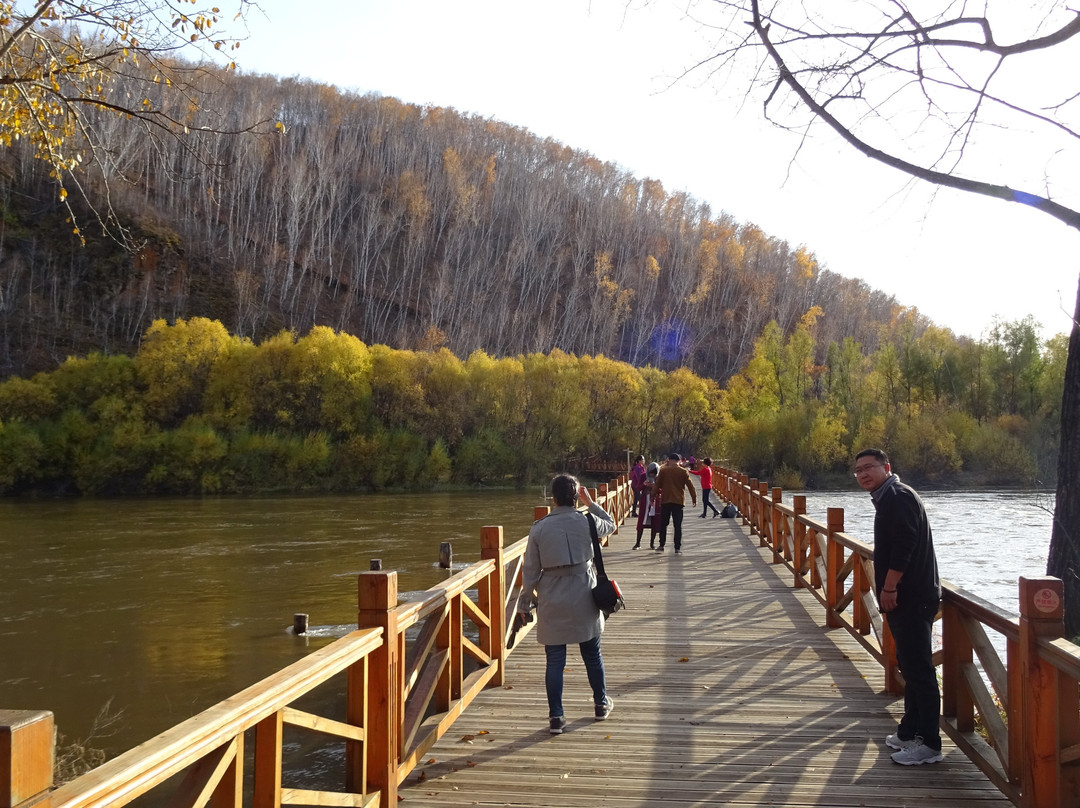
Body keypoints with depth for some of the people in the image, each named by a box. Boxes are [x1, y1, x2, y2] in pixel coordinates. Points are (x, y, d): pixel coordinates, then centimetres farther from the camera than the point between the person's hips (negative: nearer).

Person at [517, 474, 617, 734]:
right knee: (592, 654, 18)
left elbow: (531, 570, -3)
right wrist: (590, 503, 18)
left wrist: (525, 602, 7)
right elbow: (610, 524, 16)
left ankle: (556, 717, 6)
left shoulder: (539, 528, -8)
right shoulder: (587, 522, -8)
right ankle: (601, 704, 34)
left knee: (555, 660, 5)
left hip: (552, 603, -1)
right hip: (584, 598, 1)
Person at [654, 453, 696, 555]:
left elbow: (657, 485, 3)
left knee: (663, 524, 11)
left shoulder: (663, 471, 0)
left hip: (665, 501, 0)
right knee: (678, 526, 2)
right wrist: (694, 498, 10)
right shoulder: (683, 472, -1)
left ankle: (661, 546, 12)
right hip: (678, 501, 0)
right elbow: (690, 486, 0)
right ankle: (678, 548, -2)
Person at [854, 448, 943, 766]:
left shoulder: (898, 496, -15)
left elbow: (904, 546, -24)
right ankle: (909, 732, 27)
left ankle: (929, 744, -2)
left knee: (919, 669, -7)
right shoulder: (887, 498, 18)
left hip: (912, 598, -11)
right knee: (910, 667, 17)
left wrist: (889, 588, -21)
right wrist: (887, 590, 19)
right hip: (904, 598, 11)